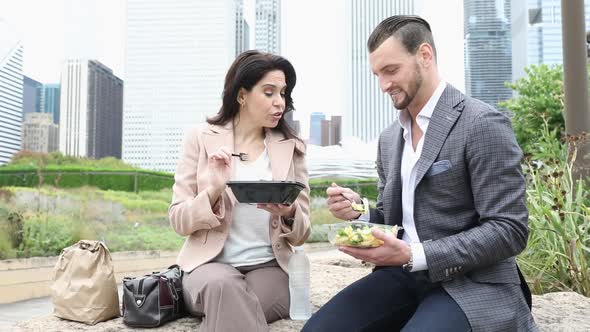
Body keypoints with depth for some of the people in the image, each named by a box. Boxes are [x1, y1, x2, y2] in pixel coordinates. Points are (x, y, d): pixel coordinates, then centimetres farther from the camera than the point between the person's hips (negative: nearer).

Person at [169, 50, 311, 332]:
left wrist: (289, 213, -16)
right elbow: (178, 220, 0)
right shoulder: (200, 138, 2)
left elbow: (301, 234, 7)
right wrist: (214, 190, -19)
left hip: (269, 267, 1)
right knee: (224, 284, -35)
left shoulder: (291, 147, 7)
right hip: (210, 264, 0)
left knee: (229, 306, -31)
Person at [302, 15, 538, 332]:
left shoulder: (483, 124, -11)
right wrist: (358, 211, -4)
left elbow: (509, 230, -15)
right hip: (403, 275, 6)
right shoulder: (389, 138, 12)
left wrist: (414, 255, -22)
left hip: (471, 283, -5)